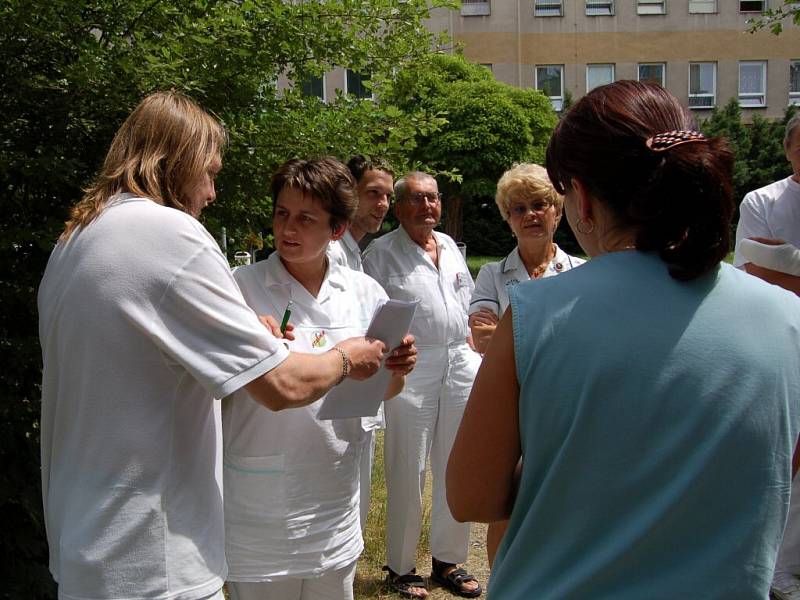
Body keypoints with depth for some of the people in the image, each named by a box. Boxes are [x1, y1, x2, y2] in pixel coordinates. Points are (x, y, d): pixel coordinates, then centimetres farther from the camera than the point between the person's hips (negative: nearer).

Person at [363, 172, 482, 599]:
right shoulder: (381, 252, -4)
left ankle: (448, 560, 27)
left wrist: (472, 353, 17)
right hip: (412, 368, -6)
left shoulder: (449, 246, 15)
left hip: (459, 362, 6)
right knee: (408, 471, 1)